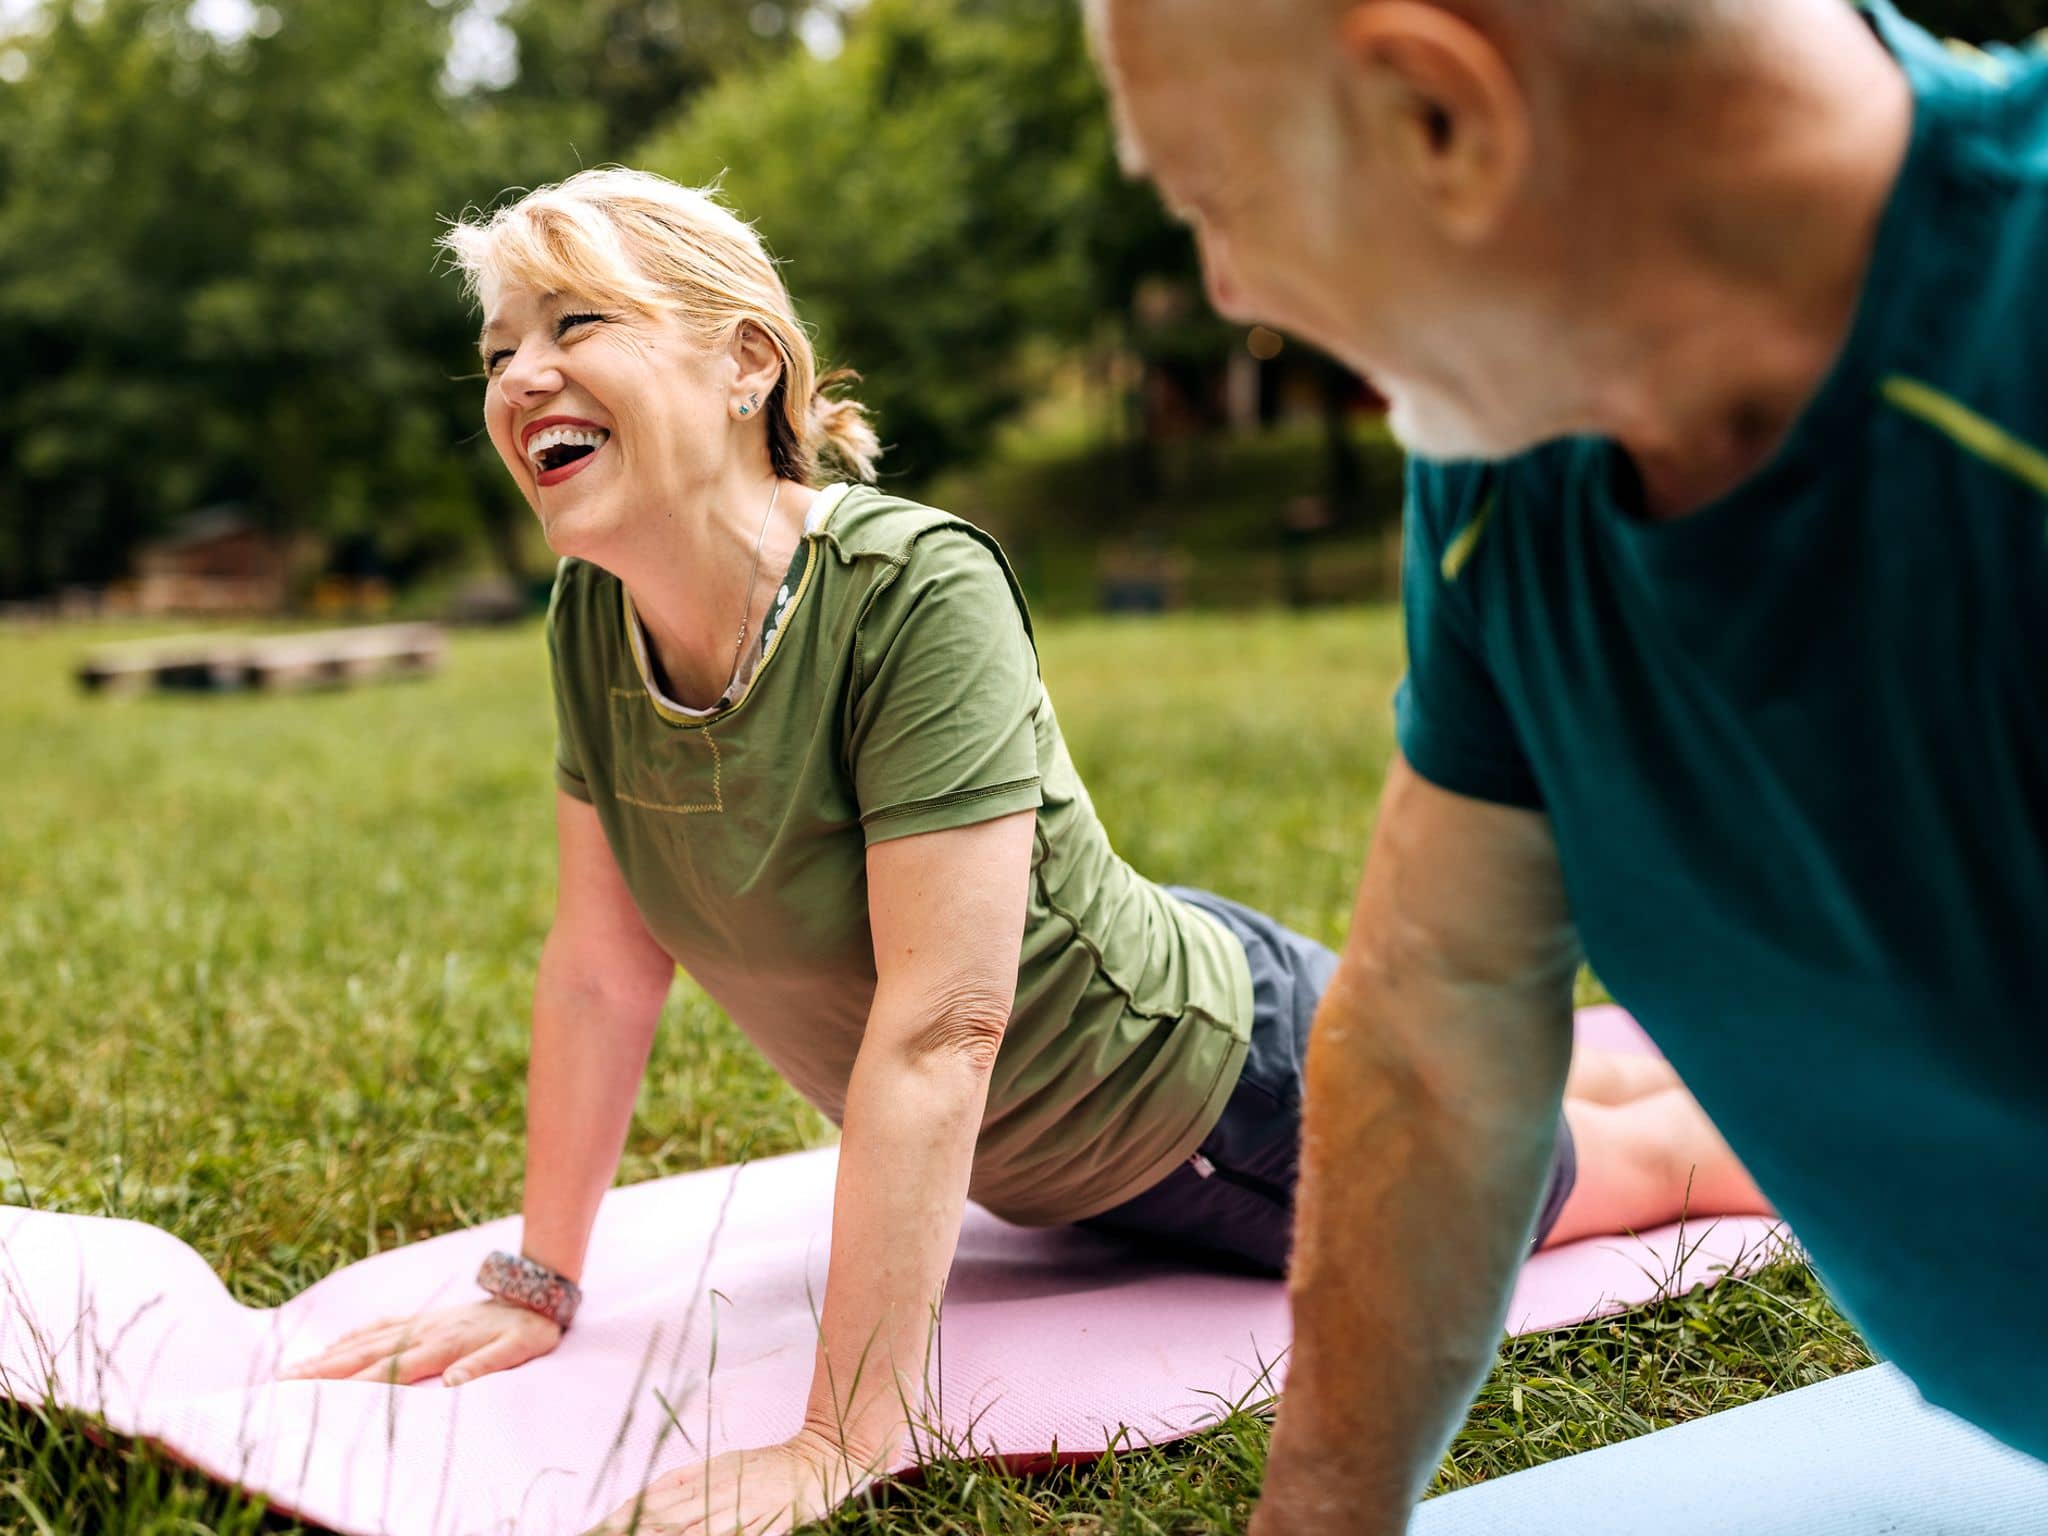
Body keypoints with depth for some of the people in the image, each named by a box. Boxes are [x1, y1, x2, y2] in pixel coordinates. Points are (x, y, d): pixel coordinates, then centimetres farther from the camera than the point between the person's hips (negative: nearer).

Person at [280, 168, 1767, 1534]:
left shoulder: (917, 592, -37)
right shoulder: (590, 617, -16)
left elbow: (938, 1028, -38)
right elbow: (603, 968, -7)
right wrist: (537, 1287, -4)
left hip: (1221, 1085, -6)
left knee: (1631, 1160, 20)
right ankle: (1687, 1038, 59)